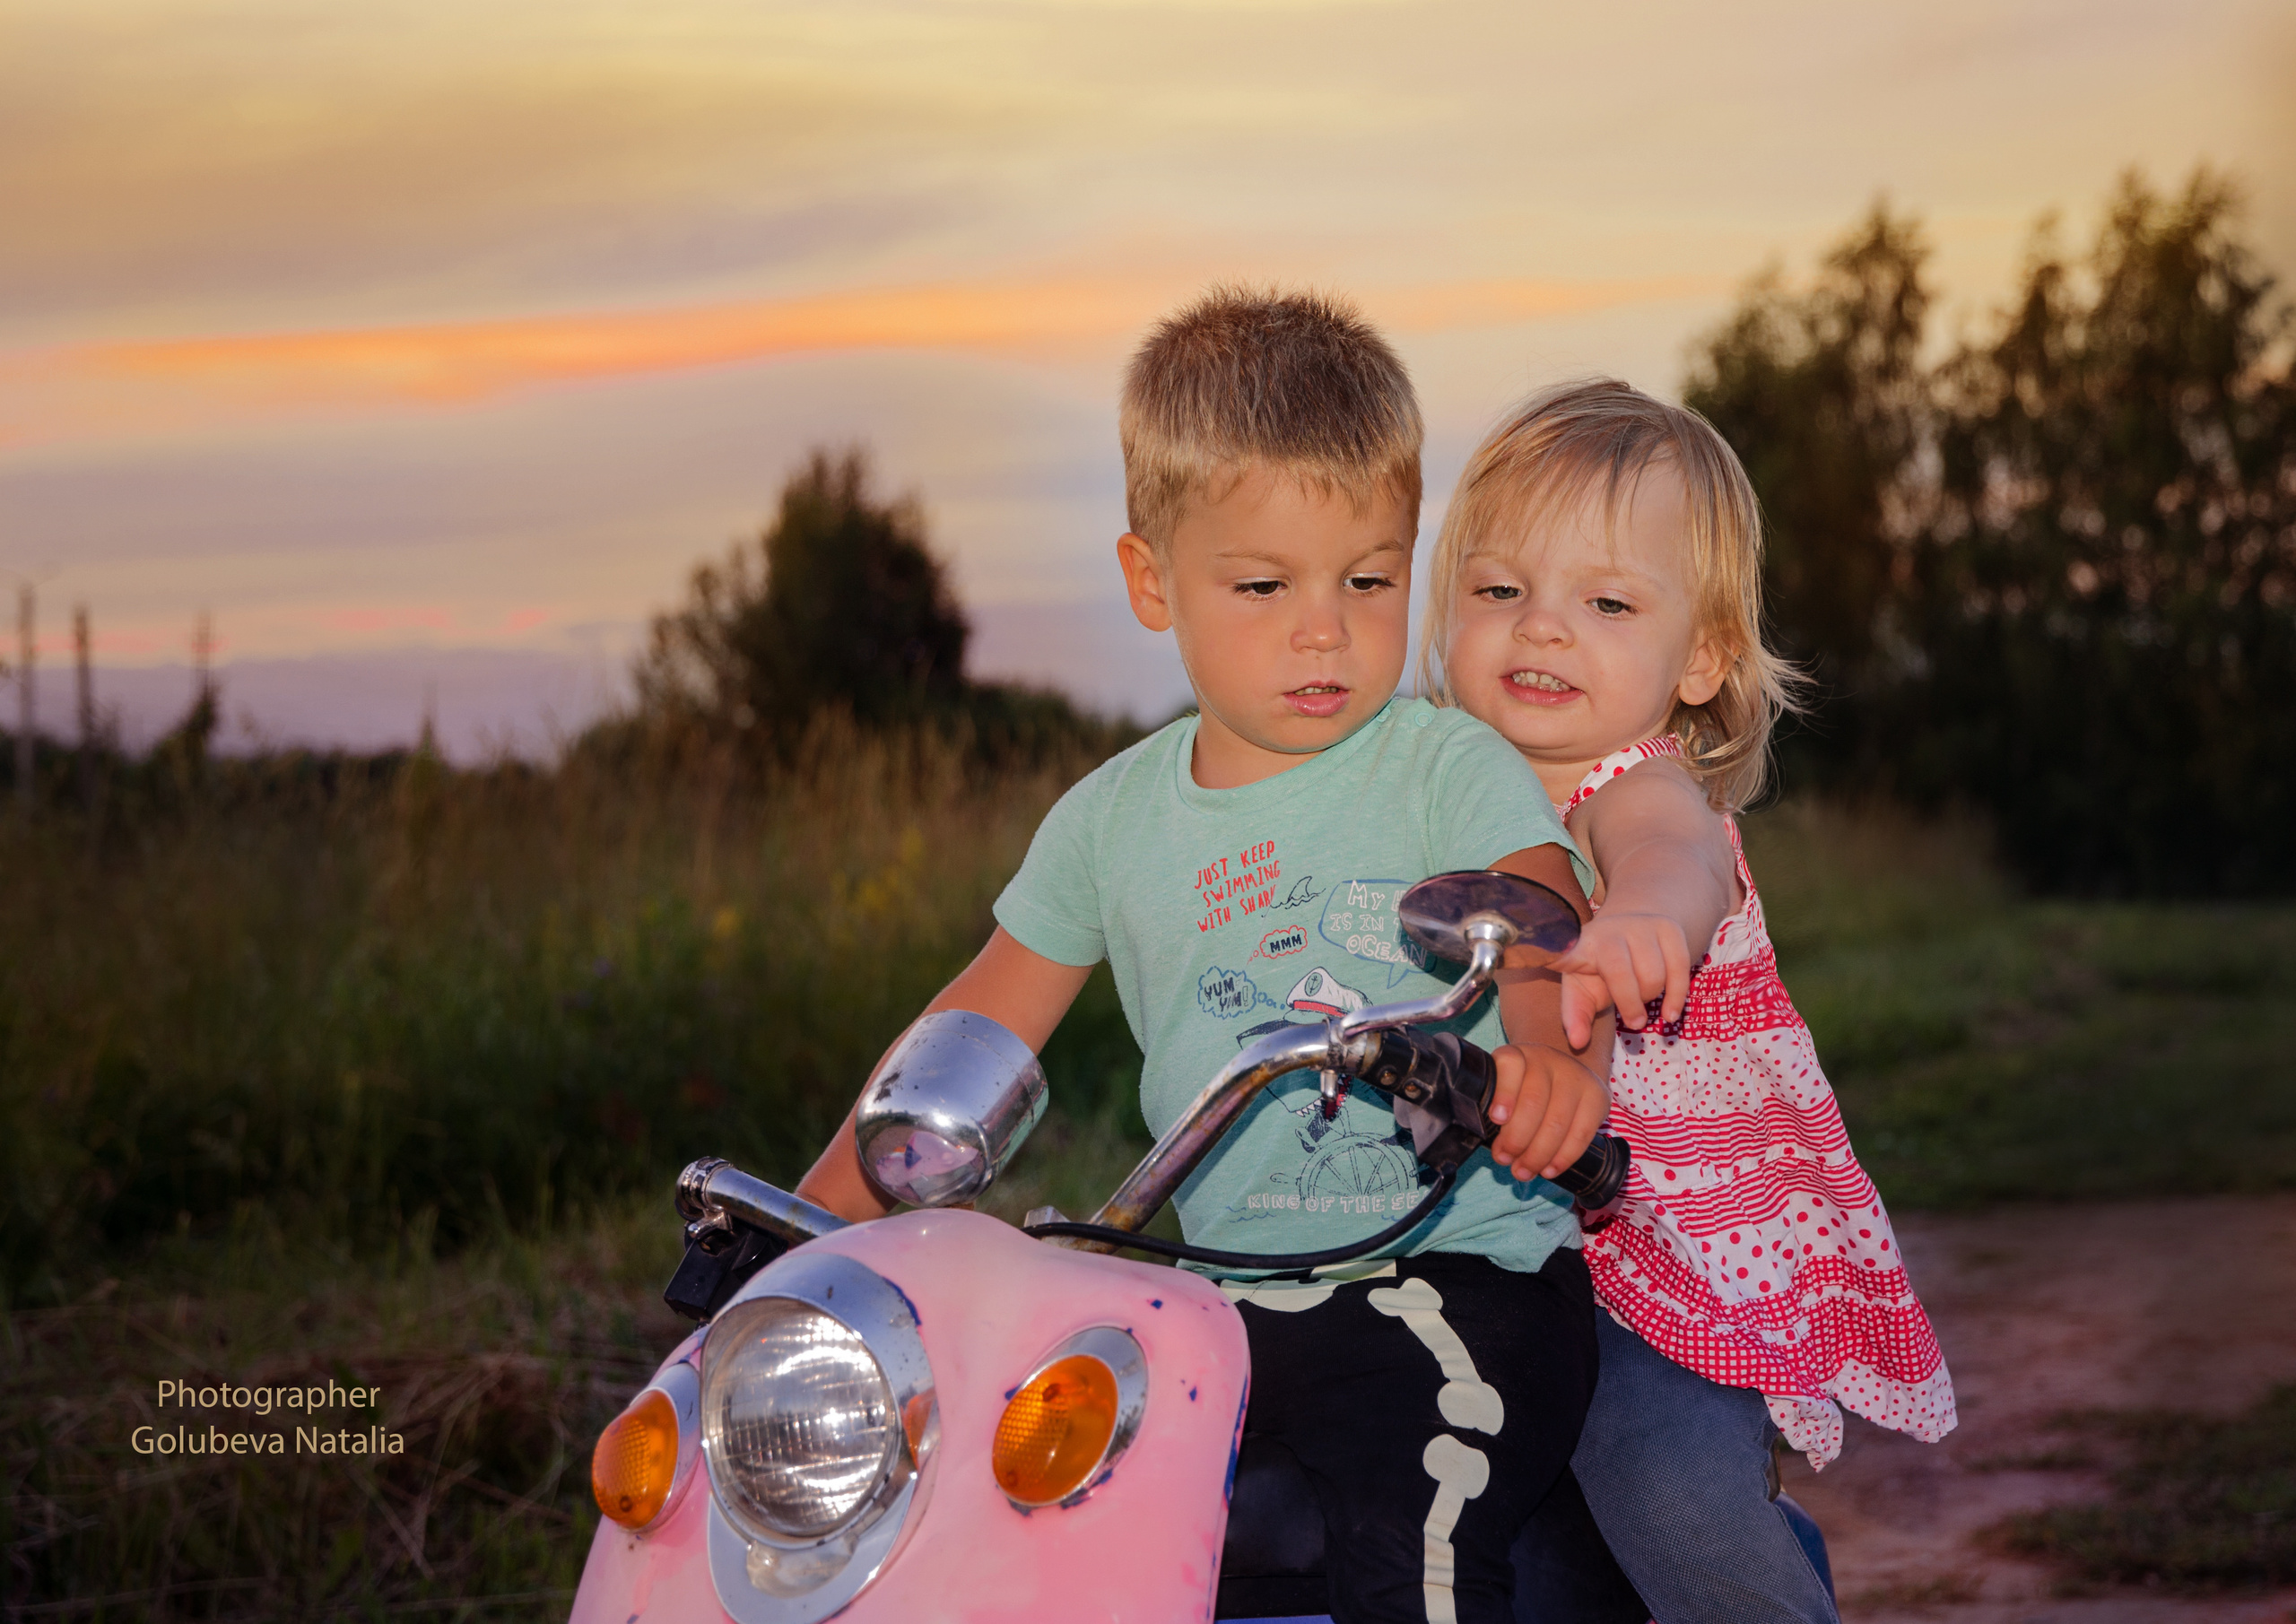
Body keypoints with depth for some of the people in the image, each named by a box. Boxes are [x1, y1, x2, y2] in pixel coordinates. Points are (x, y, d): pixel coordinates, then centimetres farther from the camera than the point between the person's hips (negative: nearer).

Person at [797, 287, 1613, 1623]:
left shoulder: (1450, 771, -1)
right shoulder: (1113, 818, 11)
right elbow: (977, 1032, 19)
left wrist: (1557, 1053, -43)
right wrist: (816, 1221, 13)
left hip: (1457, 1269, -5)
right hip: (1223, 1295, 5)